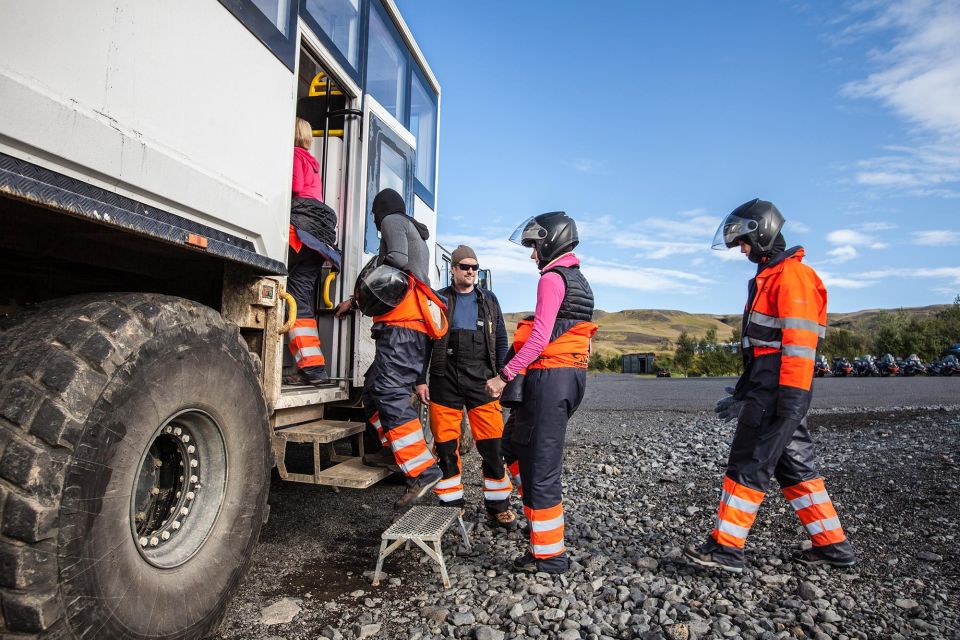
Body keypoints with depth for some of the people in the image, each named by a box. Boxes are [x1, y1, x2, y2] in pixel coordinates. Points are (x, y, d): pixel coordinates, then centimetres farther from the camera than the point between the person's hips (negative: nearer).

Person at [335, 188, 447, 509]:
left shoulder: (393, 221, 5)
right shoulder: (415, 234, 33)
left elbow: (397, 258, -15)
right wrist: (355, 301, 30)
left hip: (402, 326, -10)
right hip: (415, 328, 10)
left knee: (390, 395, -17)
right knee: (373, 390, 16)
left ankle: (423, 471, -21)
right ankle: (397, 452, 18)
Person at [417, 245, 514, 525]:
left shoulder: (489, 299, 13)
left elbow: (501, 340, 13)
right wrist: (420, 380, 1)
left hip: (482, 380, 1)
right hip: (445, 380, 0)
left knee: (491, 444, -2)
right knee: (446, 445, 4)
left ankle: (498, 504, 13)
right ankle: (451, 503, 18)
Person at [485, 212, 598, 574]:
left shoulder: (552, 278, -9)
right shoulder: (579, 282, 20)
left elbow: (540, 337, -19)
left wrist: (505, 375, -16)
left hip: (551, 376, -10)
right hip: (573, 374, 10)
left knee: (542, 466, -2)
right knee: (517, 443, 21)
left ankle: (550, 556, 8)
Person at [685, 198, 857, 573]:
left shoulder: (792, 276, -11)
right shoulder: (770, 278, 21)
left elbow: (799, 342, -20)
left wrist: (791, 397, -24)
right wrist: (744, 393, 25)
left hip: (780, 389, -10)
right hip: (768, 389, 10)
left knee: (748, 464, -5)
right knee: (794, 466, 14)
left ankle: (727, 548, 3)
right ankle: (832, 545, 23)